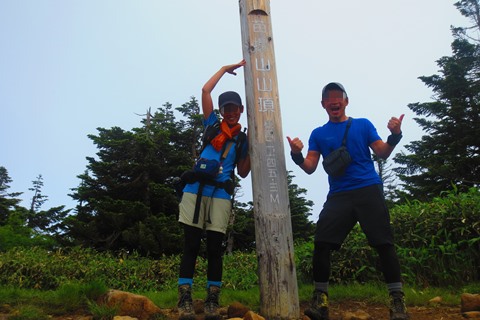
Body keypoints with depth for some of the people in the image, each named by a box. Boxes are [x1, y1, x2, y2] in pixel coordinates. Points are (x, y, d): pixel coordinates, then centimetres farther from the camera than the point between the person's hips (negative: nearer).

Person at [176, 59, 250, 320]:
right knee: (191, 245, -3)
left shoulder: (242, 139, 16)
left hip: (221, 194, 1)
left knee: (214, 247, 1)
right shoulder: (213, 125, 14)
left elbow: (243, 173, 15)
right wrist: (226, 68, 18)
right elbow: (205, 90, 10)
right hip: (196, 189, -1)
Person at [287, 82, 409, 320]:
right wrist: (297, 155, -16)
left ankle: (397, 300, 3)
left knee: (383, 243, -7)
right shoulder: (318, 134, 14)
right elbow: (310, 168, 5)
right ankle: (320, 299, -1)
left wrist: (394, 136, -14)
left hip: (369, 190, -1)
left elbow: (382, 153, 6)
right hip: (338, 195, 1)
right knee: (321, 244, -11)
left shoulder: (363, 124, 13)